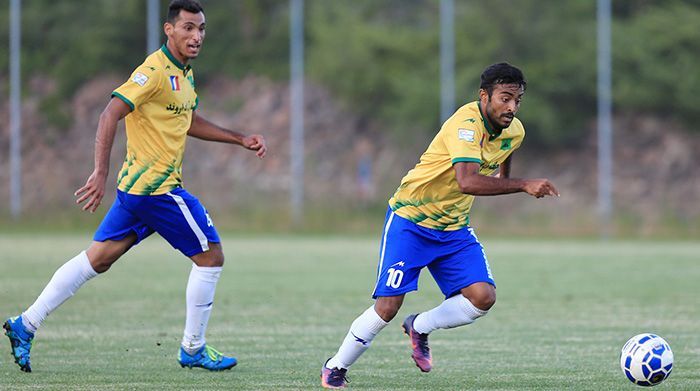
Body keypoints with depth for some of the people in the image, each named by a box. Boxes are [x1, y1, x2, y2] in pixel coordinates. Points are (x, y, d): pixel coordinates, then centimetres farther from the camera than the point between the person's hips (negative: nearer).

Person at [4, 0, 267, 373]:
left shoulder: (184, 73, 14)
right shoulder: (155, 70, -17)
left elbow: (190, 122, 30)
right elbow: (110, 115, -24)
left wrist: (241, 139, 25)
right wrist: (101, 171, -32)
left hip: (138, 185, 9)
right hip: (157, 186, -9)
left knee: (98, 257, 9)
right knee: (210, 255, 0)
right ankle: (193, 349, 10)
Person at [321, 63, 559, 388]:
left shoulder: (514, 131, -2)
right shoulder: (466, 124, -27)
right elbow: (467, 181, -43)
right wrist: (524, 186, -44)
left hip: (454, 229, 7)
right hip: (410, 219, -7)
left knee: (483, 296, -13)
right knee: (388, 306, -10)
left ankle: (420, 328, 13)